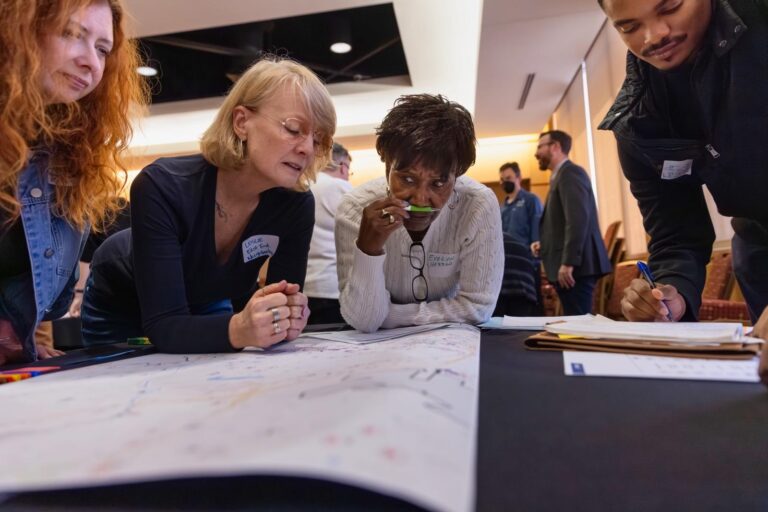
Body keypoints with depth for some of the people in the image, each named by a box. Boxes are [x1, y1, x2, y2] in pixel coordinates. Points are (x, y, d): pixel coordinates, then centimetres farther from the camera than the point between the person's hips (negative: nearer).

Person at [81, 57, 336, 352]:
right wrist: (237, 330, -59)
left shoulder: (296, 204, -27)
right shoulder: (162, 188, -38)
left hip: (204, 306, 3)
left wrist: (285, 318, -45)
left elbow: (284, 299, -23)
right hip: (121, 306, -2)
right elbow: (162, 324, -40)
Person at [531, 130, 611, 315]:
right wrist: (545, 244, 11)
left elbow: (578, 219, -20)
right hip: (571, 265, 9)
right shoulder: (561, 175, 22)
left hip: (575, 266, -9)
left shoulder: (570, 172, -8)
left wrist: (568, 262, -24)